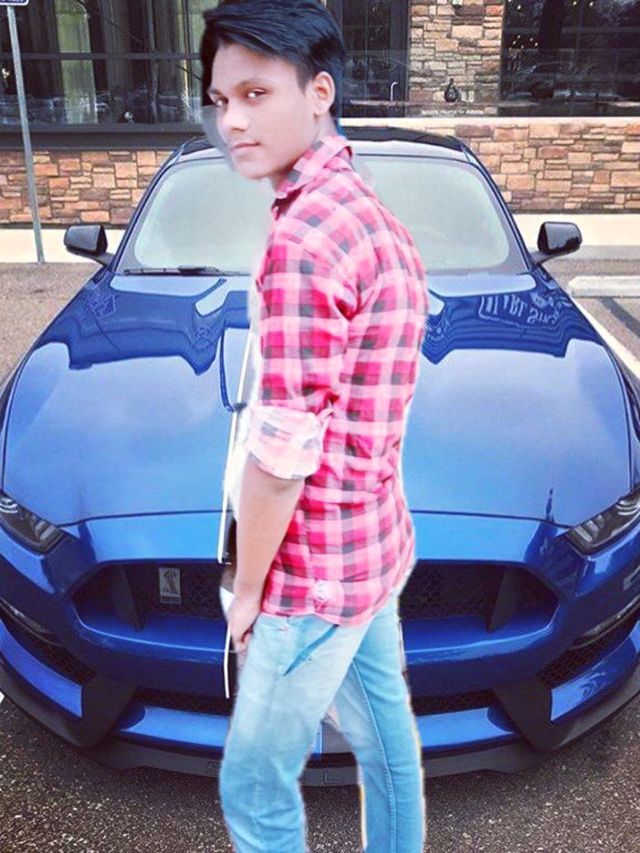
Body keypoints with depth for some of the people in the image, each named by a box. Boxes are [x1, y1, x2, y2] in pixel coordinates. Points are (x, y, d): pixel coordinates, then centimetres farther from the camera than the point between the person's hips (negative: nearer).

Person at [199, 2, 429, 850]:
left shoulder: (301, 240, -24)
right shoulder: (374, 215, 6)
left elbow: (281, 454, -24)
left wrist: (246, 586, -8)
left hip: (318, 565, -9)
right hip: (381, 537, 9)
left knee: (254, 784, 12)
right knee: (384, 730, 26)